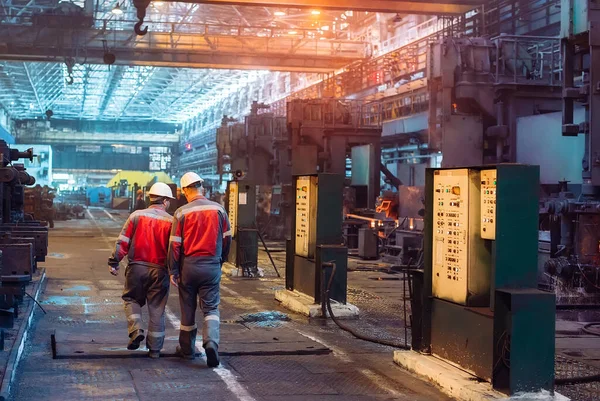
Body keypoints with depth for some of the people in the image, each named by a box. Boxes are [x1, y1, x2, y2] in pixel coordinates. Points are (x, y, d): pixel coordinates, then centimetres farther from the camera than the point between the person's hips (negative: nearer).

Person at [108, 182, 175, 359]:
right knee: (157, 308, 8)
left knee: (132, 299, 20)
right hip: (159, 271, 0)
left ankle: (136, 330, -3)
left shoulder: (136, 216, -1)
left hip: (136, 267, 0)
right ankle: (155, 348, 12)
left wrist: (114, 262, 6)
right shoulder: (171, 221, -2)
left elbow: (123, 242, -1)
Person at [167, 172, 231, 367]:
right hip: (212, 266, 1)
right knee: (211, 307, 5)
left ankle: (187, 349, 23)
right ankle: (211, 342, -19)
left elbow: (175, 244, -6)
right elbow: (227, 239, 7)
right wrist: (220, 260, 22)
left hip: (188, 266, -1)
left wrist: (173, 271, 0)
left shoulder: (182, 212, -7)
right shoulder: (219, 209, 1)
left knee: (188, 309, 12)